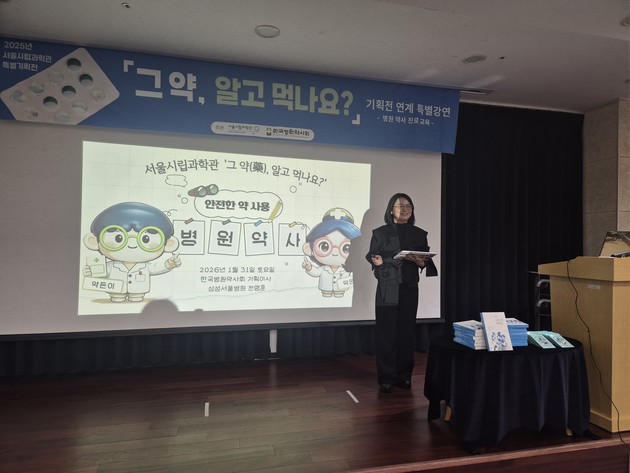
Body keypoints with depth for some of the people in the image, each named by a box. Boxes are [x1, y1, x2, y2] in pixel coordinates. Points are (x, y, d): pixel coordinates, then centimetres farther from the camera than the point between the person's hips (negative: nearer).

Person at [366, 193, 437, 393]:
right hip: (387, 289, -2)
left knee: (407, 332, 4)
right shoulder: (380, 233, 3)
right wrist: (378, 262, -20)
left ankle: (404, 376, 17)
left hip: (409, 289, 2)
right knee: (386, 333, -3)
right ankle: (386, 378, 6)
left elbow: (426, 261, 11)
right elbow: (372, 257, 2)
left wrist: (421, 263, -12)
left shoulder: (419, 234, 10)